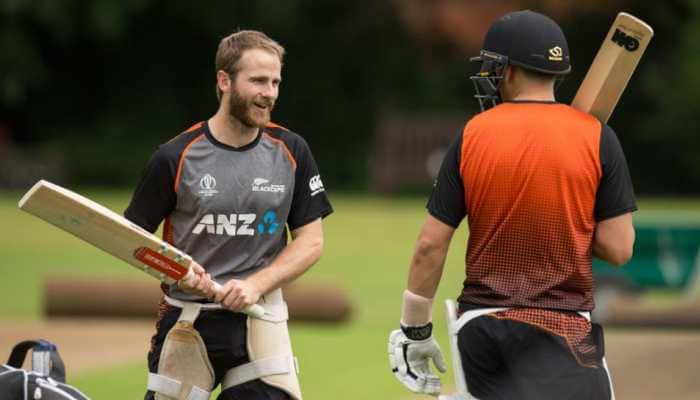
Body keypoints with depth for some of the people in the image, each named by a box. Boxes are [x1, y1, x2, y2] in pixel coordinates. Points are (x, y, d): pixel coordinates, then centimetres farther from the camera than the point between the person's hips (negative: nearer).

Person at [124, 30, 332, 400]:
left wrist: (256, 284, -10)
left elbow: (311, 241, 5)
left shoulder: (291, 152, 3)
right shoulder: (175, 157, -4)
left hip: (260, 323, 1)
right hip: (186, 322, -1)